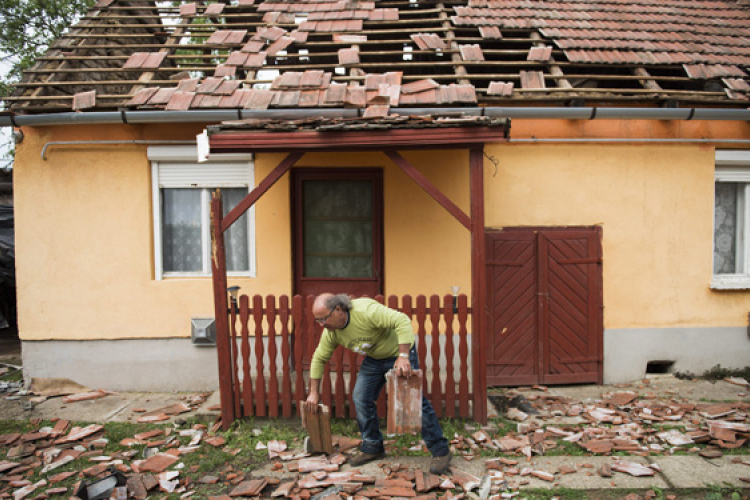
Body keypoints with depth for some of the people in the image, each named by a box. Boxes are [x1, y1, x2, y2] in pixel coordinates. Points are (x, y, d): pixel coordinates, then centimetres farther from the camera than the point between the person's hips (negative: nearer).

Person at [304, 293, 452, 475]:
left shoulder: (365, 310, -35)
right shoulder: (331, 332, -11)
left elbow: (403, 320, -40)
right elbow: (319, 358, 4)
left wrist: (403, 356, -45)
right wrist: (314, 392, 5)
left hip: (399, 351, -7)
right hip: (374, 358, 7)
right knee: (361, 398, 0)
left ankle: (441, 451, 3)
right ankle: (372, 447, 18)